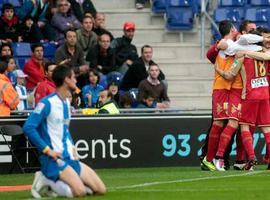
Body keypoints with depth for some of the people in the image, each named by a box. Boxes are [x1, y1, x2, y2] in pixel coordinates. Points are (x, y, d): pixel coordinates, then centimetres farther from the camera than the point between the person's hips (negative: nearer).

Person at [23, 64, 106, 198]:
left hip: (70, 157, 9)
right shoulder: (47, 103, -13)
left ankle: (56, 183, 8)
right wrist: (47, 150, -20)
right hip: (54, 158, -9)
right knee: (80, 191, -27)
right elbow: (28, 127, -19)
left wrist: (72, 147, 10)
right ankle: (47, 181, -5)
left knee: (101, 190, 0)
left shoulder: (66, 102, 14)